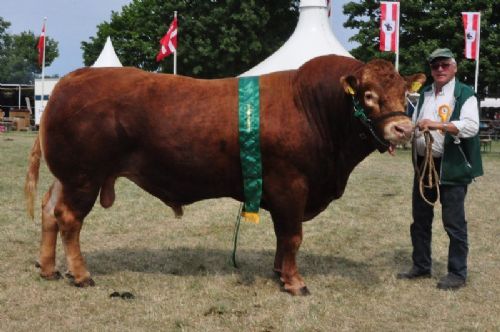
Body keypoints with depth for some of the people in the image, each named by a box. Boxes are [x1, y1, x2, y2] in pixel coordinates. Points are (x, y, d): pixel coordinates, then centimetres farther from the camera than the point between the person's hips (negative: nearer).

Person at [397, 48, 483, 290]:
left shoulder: (465, 94, -7)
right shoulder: (425, 94, 14)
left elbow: (471, 126, -22)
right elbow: (414, 125, 20)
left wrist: (437, 125, -30)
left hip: (452, 167, -7)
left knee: (454, 222, 0)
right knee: (420, 219, 14)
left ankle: (457, 274, 10)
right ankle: (421, 267, 27)